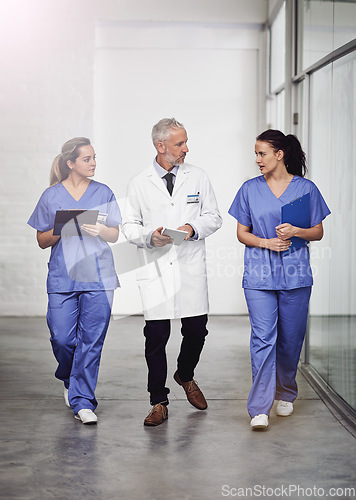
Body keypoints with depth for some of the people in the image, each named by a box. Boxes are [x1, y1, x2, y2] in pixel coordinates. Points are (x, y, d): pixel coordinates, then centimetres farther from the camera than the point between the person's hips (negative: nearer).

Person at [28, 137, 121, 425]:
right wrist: (62, 229, -11)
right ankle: (70, 379, 28)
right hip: (62, 277, 0)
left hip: (98, 277, 0)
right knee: (62, 338, -4)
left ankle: (82, 401, 7)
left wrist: (100, 230, -13)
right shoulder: (51, 196, 6)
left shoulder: (103, 193, 8)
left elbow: (115, 235, 9)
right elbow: (42, 240, 9)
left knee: (91, 340, -2)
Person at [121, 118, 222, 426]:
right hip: (155, 270, -1)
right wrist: (149, 236, -13)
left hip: (191, 269, 1)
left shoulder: (198, 177, 6)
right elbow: (129, 226, 7)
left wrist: (194, 228, -11)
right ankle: (159, 402, 10)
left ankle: (186, 375, 36)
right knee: (156, 334, -2)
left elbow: (214, 217, 9)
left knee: (197, 330, 3)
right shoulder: (139, 184, 4)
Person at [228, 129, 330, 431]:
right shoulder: (250, 189, 6)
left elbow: (318, 233, 8)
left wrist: (296, 231, -13)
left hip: (295, 275, 0)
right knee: (263, 339, -9)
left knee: (291, 339, 8)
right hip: (259, 276, 0)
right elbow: (242, 233, 9)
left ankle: (286, 394, 31)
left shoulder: (306, 188, 4)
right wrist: (267, 242, -10)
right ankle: (260, 409, -8)